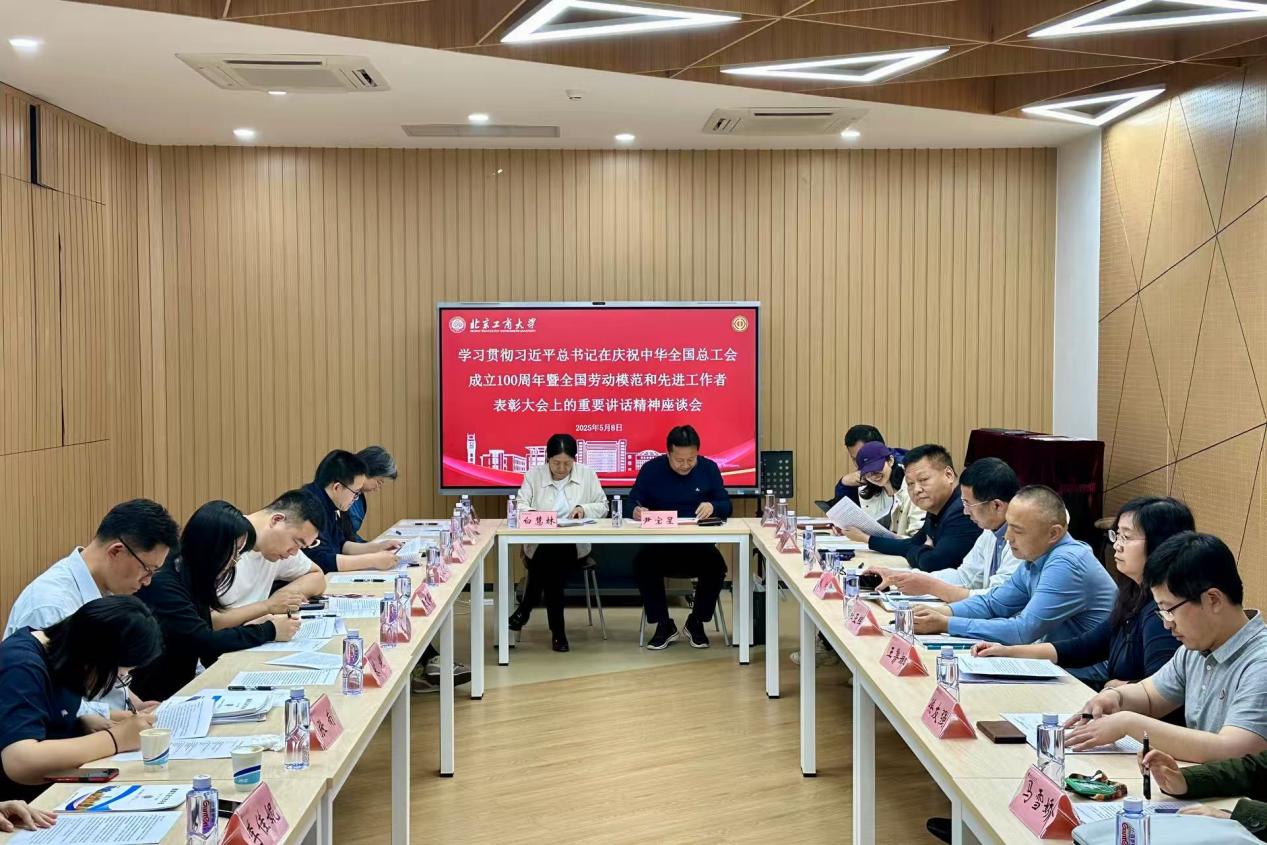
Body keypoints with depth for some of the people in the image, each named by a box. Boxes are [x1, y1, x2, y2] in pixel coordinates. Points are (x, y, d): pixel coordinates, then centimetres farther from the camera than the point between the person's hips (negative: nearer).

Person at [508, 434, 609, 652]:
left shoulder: (588, 475, 8)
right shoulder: (533, 475, 6)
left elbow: (603, 506, 10)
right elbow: (519, 506, -3)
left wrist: (584, 509, -12)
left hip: (574, 545, 0)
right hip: (540, 543, 0)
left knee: (550, 558, -34)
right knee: (550, 560, -34)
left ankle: (526, 608, -16)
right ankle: (557, 630, -22)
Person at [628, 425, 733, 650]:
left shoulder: (709, 469, 5)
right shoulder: (651, 469, 2)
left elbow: (726, 506, 5)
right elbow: (631, 503, 4)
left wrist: (713, 506, -19)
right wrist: (636, 510, -21)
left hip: (698, 544, 1)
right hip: (659, 544, 0)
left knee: (716, 565, -31)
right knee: (642, 563, -33)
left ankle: (696, 622, -3)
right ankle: (664, 625, -12)